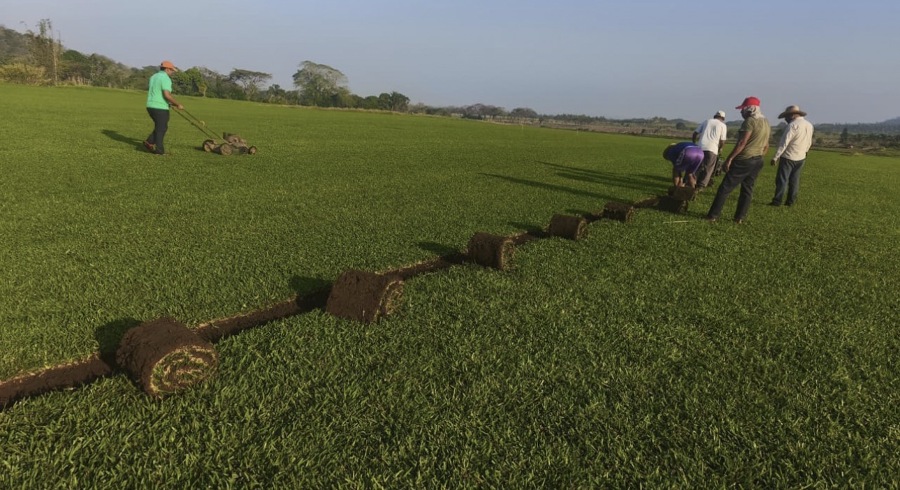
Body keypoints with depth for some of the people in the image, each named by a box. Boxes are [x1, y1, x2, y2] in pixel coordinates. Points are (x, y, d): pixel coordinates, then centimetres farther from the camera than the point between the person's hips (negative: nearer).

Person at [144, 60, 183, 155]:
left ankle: (149, 142, 11)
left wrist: (169, 103, 23)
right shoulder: (165, 78, -13)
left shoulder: (153, 77, 16)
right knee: (161, 128, 3)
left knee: (159, 127, 21)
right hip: (160, 108, -8)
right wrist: (178, 104, -14)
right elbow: (167, 95, -24)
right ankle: (159, 149, 8)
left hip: (150, 106, 8)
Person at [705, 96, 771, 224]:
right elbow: (766, 146, 17)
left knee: (725, 187, -3)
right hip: (757, 161, 9)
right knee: (747, 189, 10)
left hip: (743, 160, -9)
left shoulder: (750, 121, -14)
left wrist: (729, 158, -19)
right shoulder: (766, 123, 14)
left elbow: (742, 142, -21)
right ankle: (740, 218, 11)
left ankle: (713, 215, -2)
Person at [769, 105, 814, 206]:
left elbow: (784, 143, -20)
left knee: (782, 179, -4)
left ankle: (777, 201, -4)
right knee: (794, 180, 12)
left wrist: (775, 157, -18)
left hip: (788, 157, -8)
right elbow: (809, 143, 16)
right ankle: (791, 201, 13)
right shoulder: (809, 125, 8)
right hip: (801, 158, 8)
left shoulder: (793, 125, -17)